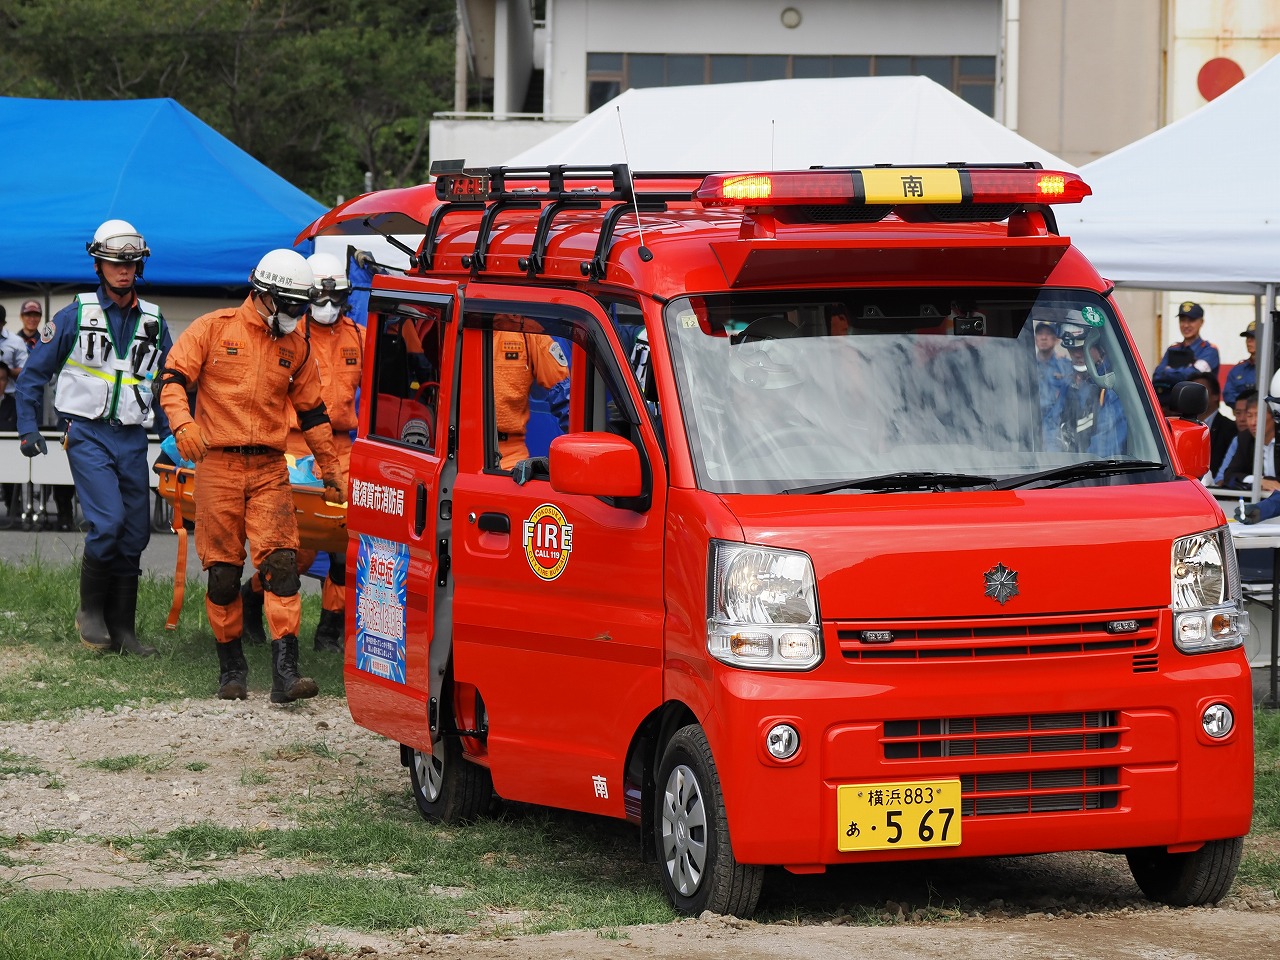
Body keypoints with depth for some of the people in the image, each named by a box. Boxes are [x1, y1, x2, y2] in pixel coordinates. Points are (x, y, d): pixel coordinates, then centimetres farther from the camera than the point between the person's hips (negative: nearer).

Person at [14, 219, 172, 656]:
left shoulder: (153, 321, 10)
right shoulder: (75, 315, 0)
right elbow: (34, 373, 5)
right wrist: (29, 429, -2)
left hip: (132, 439, 4)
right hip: (87, 435, -4)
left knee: (135, 534, 3)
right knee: (108, 521, -19)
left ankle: (122, 628, 10)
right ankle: (91, 611, -2)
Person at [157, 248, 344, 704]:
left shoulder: (295, 346, 12)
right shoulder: (214, 329, 0)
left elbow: (312, 411, 22)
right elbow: (172, 379, -4)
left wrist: (331, 469, 24)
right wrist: (183, 424, -23)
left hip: (270, 469, 2)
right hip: (218, 465, -2)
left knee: (281, 563, -12)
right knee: (223, 571, 0)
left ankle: (285, 672, -17)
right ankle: (231, 667, 15)